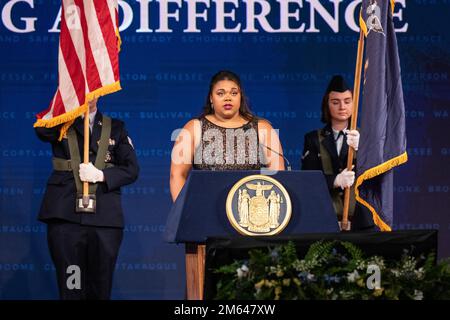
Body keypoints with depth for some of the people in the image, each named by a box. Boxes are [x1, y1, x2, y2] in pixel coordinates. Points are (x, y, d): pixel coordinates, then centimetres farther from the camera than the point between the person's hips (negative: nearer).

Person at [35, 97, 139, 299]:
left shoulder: (115, 128, 15)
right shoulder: (61, 125, 11)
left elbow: (131, 170, 8)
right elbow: (42, 131, -14)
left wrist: (101, 175, -8)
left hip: (104, 219, 1)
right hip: (66, 215, -1)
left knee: (100, 289, 3)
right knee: (71, 289, -3)